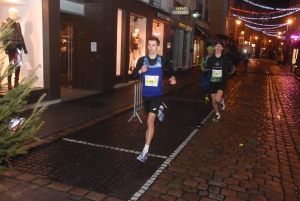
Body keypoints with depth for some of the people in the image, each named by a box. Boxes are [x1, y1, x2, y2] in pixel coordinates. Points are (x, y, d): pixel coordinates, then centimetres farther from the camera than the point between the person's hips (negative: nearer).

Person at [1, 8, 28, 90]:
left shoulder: (17, 24, 18)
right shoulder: (5, 23, -2)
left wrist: (24, 47, 15)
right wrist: (6, 48, -18)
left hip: (18, 47, 6)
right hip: (11, 48, -6)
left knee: (18, 65, 7)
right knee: (12, 65, -5)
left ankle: (16, 82, 17)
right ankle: (9, 83, 2)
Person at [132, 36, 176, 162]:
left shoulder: (163, 60, -7)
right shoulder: (142, 60, -6)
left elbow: (170, 69, 15)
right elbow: (133, 77, -5)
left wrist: (173, 77, -5)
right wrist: (140, 71, -25)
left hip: (157, 94, -3)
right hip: (145, 94, 3)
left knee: (150, 121, -15)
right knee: (150, 116, 27)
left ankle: (145, 150, -10)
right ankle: (158, 110, 65)